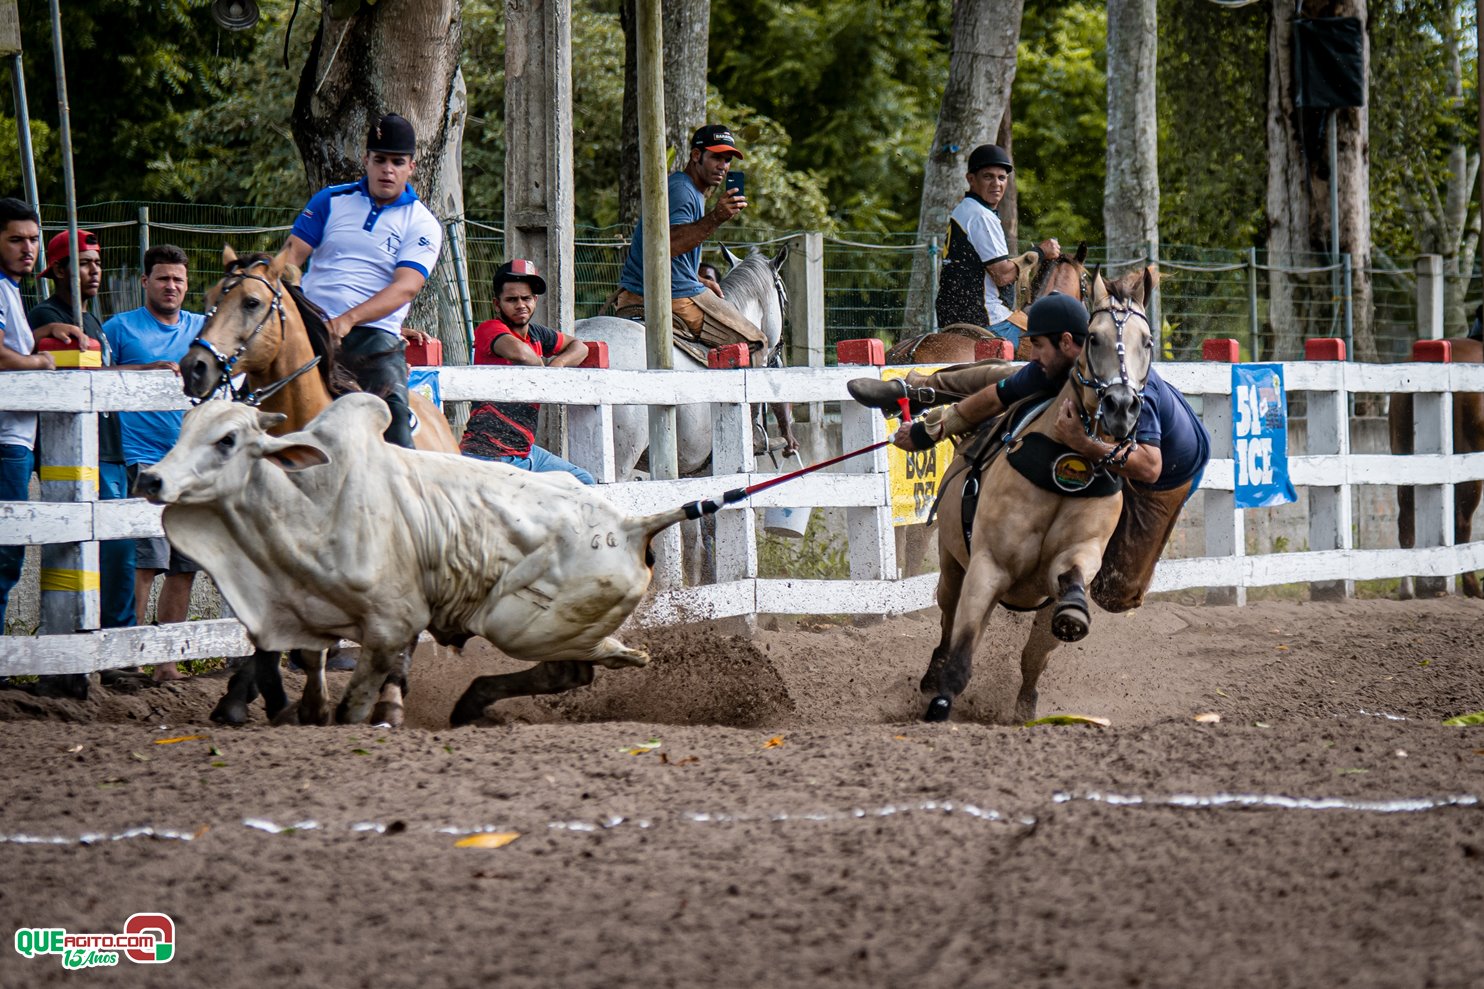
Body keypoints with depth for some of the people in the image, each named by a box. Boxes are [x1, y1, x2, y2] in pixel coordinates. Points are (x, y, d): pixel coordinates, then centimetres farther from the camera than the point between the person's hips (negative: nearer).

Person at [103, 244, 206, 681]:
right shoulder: (121, 328, 5)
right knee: (146, 561, -14)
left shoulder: (201, 328, 17)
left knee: (185, 567, 5)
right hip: (143, 459, -5)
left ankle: (167, 660, 12)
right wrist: (148, 369, -12)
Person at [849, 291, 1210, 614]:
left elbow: (1149, 466, -56)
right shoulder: (1056, 366, -22)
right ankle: (914, 394, 27)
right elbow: (998, 398, -8)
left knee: (1115, 595, -7)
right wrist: (930, 431, -2)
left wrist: (1085, 444, -66)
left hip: (1168, 477, -6)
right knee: (1001, 379, 5)